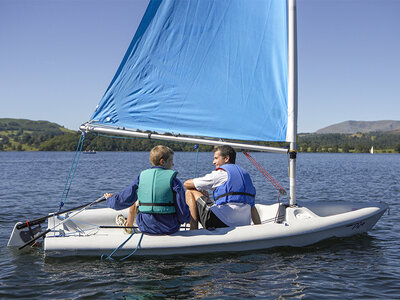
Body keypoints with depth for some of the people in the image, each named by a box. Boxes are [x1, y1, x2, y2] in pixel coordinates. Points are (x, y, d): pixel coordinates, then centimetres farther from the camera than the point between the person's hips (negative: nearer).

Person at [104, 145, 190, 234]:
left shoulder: (141, 177, -5)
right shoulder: (174, 181, -13)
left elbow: (123, 200, 0)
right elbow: (183, 210, -16)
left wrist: (110, 199, 21)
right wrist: (187, 218, 7)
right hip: (170, 229, -2)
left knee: (135, 202, 31)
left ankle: (128, 227, 56)